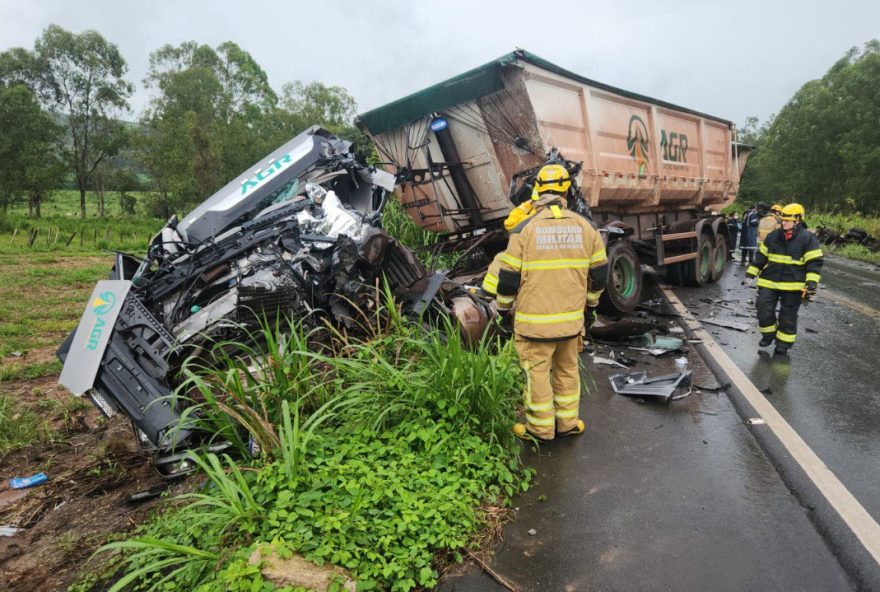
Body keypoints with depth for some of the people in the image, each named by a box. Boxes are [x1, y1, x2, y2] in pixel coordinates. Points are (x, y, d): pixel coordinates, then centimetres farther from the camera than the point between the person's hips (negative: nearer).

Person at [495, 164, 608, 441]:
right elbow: (599, 271, 9)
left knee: (537, 372, 10)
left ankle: (540, 428, 22)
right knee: (567, 370, 20)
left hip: (535, 319, -4)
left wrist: (503, 308, 8)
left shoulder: (525, 229, -10)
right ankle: (567, 422, 33)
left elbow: (509, 276, -8)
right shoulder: (585, 226, 2)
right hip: (572, 318, 4)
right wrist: (591, 304, 24)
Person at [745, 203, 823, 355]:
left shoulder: (808, 238, -6)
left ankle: (784, 343, 18)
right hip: (769, 282, 4)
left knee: (788, 316, 6)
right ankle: (769, 334, 22)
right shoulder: (773, 236, 7)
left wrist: (811, 283, -17)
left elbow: (814, 263, -9)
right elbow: (761, 256, 14)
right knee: (763, 309, -1)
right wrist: (751, 272, 11)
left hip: (793, 285, -3)